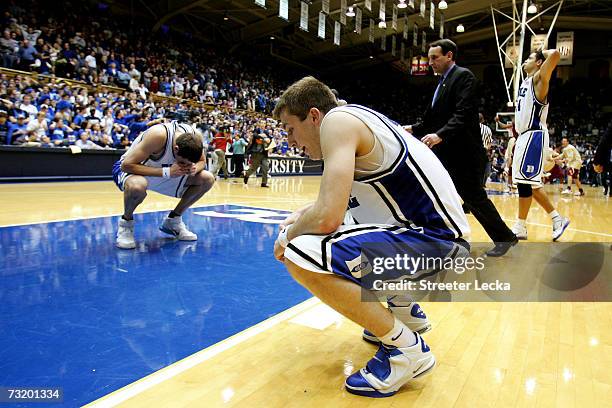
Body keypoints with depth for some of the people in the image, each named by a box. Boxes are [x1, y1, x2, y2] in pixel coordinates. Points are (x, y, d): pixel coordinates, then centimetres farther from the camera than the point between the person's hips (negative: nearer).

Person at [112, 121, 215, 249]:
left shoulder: (195, 137, -20)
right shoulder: (158, 135, -37)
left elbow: (201, 161, -1)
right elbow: (126, 165, -35)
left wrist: (194, 168, -26)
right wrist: (166, 172, -41)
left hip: (165, 173, 6)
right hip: (132, 169, -6)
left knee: (207, 179, -5)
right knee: (137, 186, -43)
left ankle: (173, 220, 10)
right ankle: (126, 222, -9)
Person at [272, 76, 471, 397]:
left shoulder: (337, 119, -13)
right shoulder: (356, 119, 16)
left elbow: (328, 216, -24)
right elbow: (338, 201, 29)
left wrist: (289, 235, -4)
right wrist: (303, 215, 14)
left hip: (434, 240, -10)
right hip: (422, 229, 11)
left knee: (300, 257, -24)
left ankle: (406, 348, -7)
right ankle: (404, 310, 29)